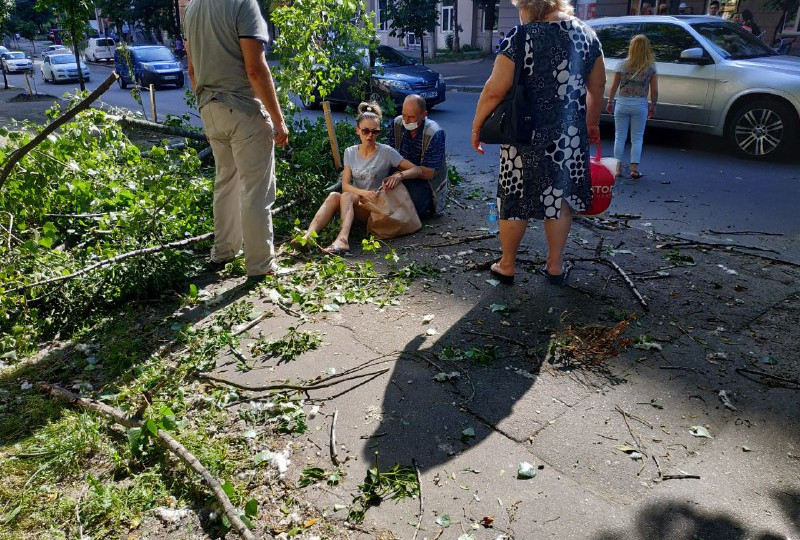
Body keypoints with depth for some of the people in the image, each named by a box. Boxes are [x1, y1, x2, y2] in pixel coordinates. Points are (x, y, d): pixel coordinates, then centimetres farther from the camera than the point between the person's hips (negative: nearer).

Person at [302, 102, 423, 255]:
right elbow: (345, 184, -2)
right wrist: (363, 193, -22)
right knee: (333, 196, -28)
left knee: (346, 197, -32)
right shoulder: (350, 152, 8)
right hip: (355, 200, 3)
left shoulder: (386, 152, -3)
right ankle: (308, 236, -47)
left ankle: (342, 240, -56)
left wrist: (399, 175, -27)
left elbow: (418, 170, -6)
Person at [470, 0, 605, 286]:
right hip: (570, 135, 4)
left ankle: (507, 265, 20)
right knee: (560, 198, 14)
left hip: (526, 135, -4)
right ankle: (555, 266, 23)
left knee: (515, 199, 9)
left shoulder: (521, 35, -11)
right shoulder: (586, 32, 6)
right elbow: (597, 85, 13)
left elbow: (495, 91, -15)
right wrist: (592, 122, 26)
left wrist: (477, 125, -4)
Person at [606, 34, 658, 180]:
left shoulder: (623, 65, -3)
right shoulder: (651, 67, -3)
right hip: (640, 105, 0)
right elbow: (654, 90, -2)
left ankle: (618, 167, 12)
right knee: (637, 138, 8)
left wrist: (610, 102, 10)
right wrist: (653, 106, 11)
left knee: (619, 137, 9)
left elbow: (614, 87, -1)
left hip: (622, 103, 0)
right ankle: (634, 168, 6)